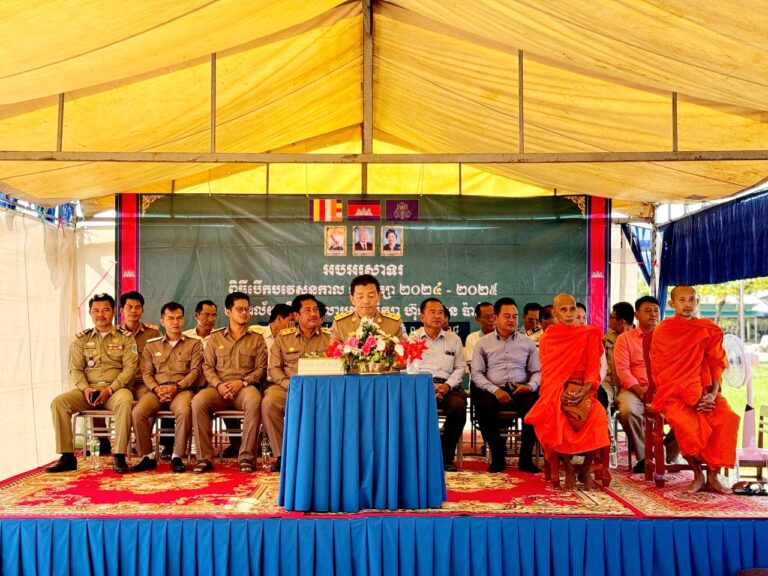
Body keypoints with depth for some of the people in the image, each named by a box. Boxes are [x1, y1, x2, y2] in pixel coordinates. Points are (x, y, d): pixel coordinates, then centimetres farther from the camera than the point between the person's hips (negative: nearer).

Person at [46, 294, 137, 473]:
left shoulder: (125, 338, 6)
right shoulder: (81, 339, 15)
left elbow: (129, 368, -4)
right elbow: (75, 370, 8)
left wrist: (109, 389, -17)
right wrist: (85, 388, -13)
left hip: (116, 389, -3)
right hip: (88, 390, 3)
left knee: (125, 401, -37)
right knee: (58, 402, -23)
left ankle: (119, 457, -29)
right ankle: (67, 457, -15)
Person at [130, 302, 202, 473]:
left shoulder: (194, 344, 15)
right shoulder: (151, 345, 20)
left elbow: (195, 370, 4)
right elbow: (146, 372, 10)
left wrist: (176, 387, -13)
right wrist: (156, 389, -11)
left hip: (182, 388, -2)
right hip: (156, 389, 2)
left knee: (185, 410, -37)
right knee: (138, 411, -28)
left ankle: (177, 457, -24)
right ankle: (148, 457, -14)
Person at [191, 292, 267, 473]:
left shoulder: (257, 339, 16)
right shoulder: (215, 338, 19)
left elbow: (261, 369, 6)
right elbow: (208, 367, 11)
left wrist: (242, 382, -11)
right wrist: (219, 385, -9)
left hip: (245, 387, -1)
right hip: (219, 388, 1)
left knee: (254, 401, -37)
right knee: (198, 401, -31)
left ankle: (246, 456, -30)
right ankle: (205, 457, -25)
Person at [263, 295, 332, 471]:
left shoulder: (329, 337, 11)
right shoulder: (283, 337, 13)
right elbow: (274, 368, 7)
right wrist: (290, 385, -11)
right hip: (287, 386, 1)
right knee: (269, 402, -29)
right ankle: (282, 454, -14)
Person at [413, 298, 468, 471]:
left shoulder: (453, 339, 18)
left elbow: (460, 367, 13)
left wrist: (447, 385, -6)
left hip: (447, 385, 2)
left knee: (459, 405, -31)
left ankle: (446, 457, -15)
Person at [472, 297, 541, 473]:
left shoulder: (527, 342, 15)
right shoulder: (483, 343, 10)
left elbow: (537, 371, 13)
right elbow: (477, 373, 3)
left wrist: (530, 386, -9)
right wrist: (495, 390, -12)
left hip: (521, 391, 1)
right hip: (493, 391, -1)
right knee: (483, 407, -34)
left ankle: (525, 458, -14)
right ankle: (497, 456, -13)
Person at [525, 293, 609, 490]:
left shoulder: (589, 335, 9)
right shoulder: (548, 337, 10)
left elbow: (593, 368, 3)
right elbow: (547, 372, 5)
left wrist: (584, 390, -14)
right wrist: (560, 392, -12)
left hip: (582, 390, 0)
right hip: (555, 391, 0)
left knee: (596, 417, -31)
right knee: (554, 419, -32)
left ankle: (586, 470, -8)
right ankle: (568, 470, -12)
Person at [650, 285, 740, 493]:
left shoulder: (710, 330, 11)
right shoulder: (662, 331, 1)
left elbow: (717, 364, 9)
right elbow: (660, 372, -3)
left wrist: (713, 394, -9)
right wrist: (691, 398, -13)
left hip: (704, 392, 3)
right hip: (673, 393, -3)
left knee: (728, 418, -27)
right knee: (686, 422, -34)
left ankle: (712, 475, -15)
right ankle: (698, 474, -13)